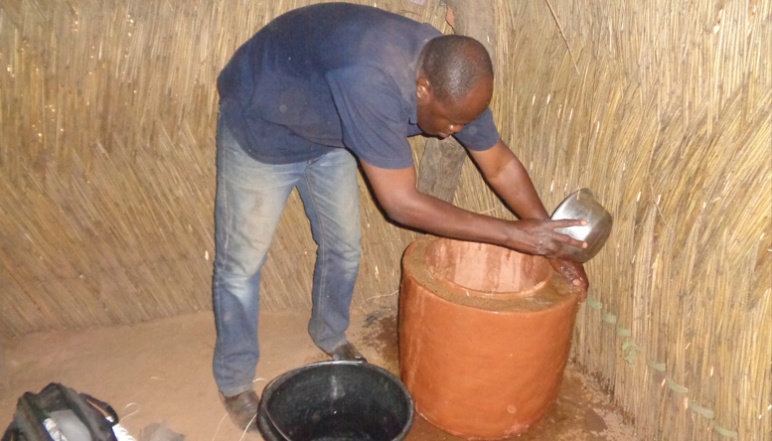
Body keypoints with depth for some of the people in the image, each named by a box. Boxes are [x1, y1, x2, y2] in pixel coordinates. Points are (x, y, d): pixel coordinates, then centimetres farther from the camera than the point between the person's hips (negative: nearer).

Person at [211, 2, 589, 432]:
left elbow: (501, 164, -6)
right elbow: (402, 203, -37)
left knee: (343, 247, 12)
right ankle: (235, 381, 24)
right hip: (261, 124, -6)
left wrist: (551, 242, -5)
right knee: (242, 262, 3)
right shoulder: (372, 82, -43)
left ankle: (331, 335, 41)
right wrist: (513, 234, -33)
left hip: (325, 132, 6)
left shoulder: (453, 79, -18)